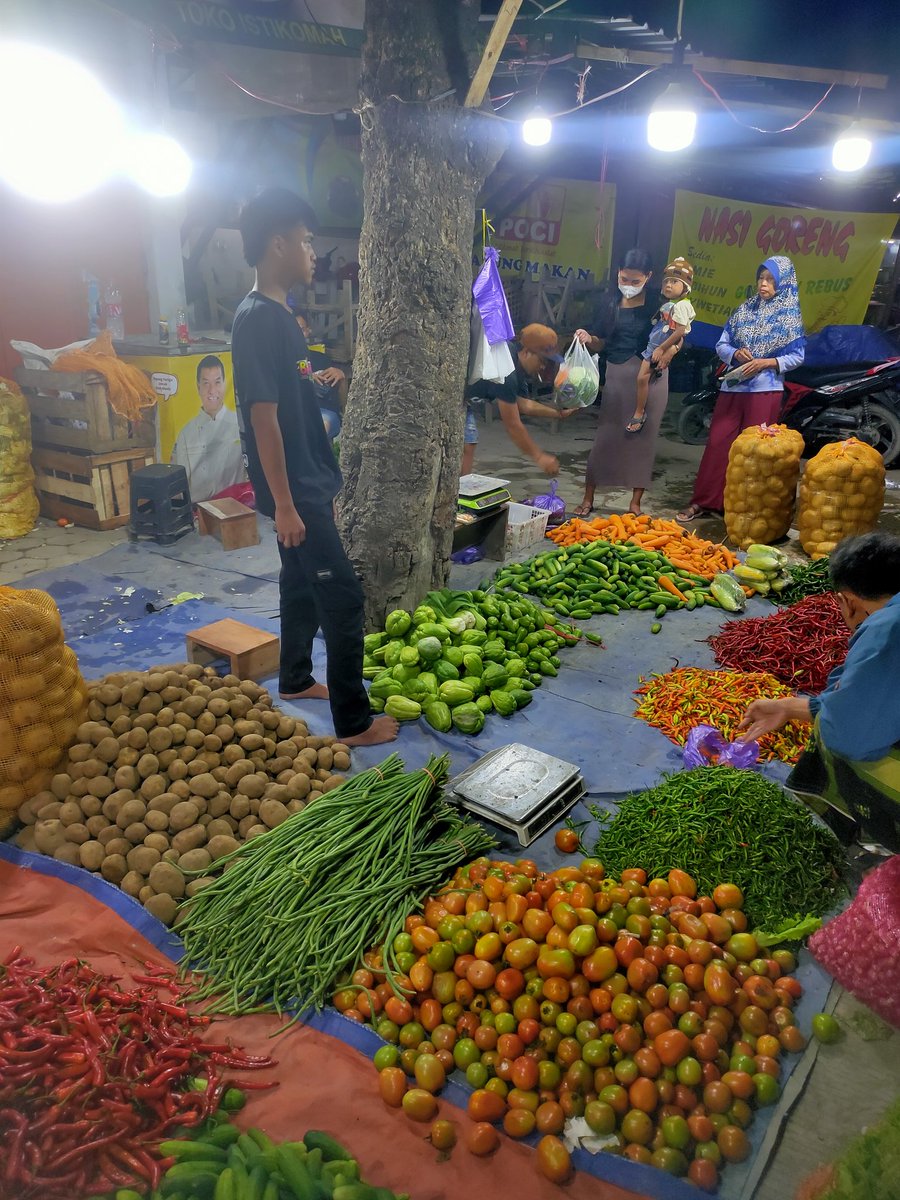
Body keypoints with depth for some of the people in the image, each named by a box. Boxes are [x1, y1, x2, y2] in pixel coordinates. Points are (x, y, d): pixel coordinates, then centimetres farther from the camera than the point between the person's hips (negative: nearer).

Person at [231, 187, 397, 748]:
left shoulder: (281, 315, 12)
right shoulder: (258, 319, -18)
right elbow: (263, 416, -22)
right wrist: (284, 503, -22)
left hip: (309, 484, 10)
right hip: (295, 490, -10)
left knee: (303, 584, 20)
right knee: (343, 597, -6)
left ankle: (296, 680, 37)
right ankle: (354, 721, 3)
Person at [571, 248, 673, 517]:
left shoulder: (657, 303, -3)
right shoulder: (608, 301, 4)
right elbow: (603, 342, 10)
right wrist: (588, 339, -11)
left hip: (651, 375, -1)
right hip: (617, 374, 2)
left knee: (644, 438, 4)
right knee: (606, 435, 1)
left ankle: (636, 503, 13)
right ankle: (588, 499, 10)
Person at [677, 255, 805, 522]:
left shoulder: (789, 316, 1)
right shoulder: (744, 310, 9)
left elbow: (797, 356, -1)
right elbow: (721, 345, 9)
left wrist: (766, 362, -16)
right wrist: (735, 353, -12)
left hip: (765, 391, -3)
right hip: (733, 387, 3)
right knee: (717, 443, 1)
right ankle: (703, 501, 8)